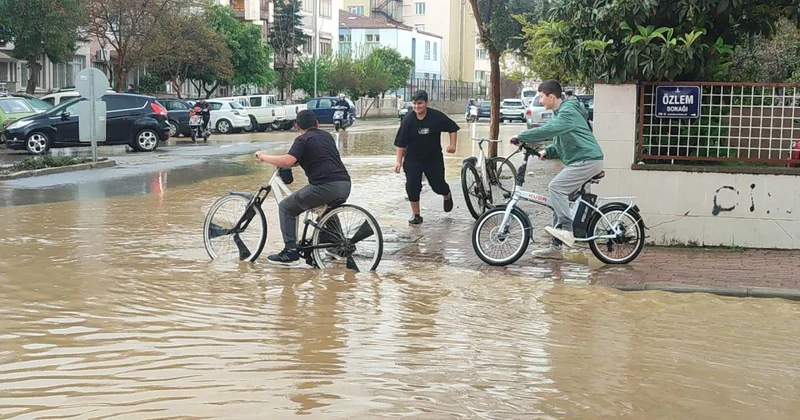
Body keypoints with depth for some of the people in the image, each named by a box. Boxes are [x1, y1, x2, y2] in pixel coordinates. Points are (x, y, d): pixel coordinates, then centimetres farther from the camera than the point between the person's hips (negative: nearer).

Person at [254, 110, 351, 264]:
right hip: (345, 185, 7)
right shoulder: (327, 135, 24)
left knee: (286, 208, 9)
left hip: (326, 186, -7)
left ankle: (291, 251, 3)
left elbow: (288, 161, -13)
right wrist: (299, 160, 40)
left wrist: (264, 157, 0)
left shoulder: (302, 140, 3)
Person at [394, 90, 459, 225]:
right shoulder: (408, 120, -11)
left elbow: (452, 128, 2)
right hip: (413, 159, 0)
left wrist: (452, 144, -8)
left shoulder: (437, 117, -12)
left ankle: (447, 196, 43)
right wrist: (399, 161, -9)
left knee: (438, 185, 5)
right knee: (412, 185, -9)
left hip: (434, 158, 0)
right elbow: (401, 143, -6)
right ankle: (416, 215, 6)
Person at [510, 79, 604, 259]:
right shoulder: (559, 113, 18)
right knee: (559, 196, 7)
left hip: (588, 160, -10)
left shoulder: (568, 111, -14)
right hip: (577, 161, 10)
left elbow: (549, 130, -30)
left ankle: (567, 230, -21)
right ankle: (555, 247, 10)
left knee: (556, 187, -22)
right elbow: (560, 144, 22)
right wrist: (547, 152, 2)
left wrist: (521, 137, -25)